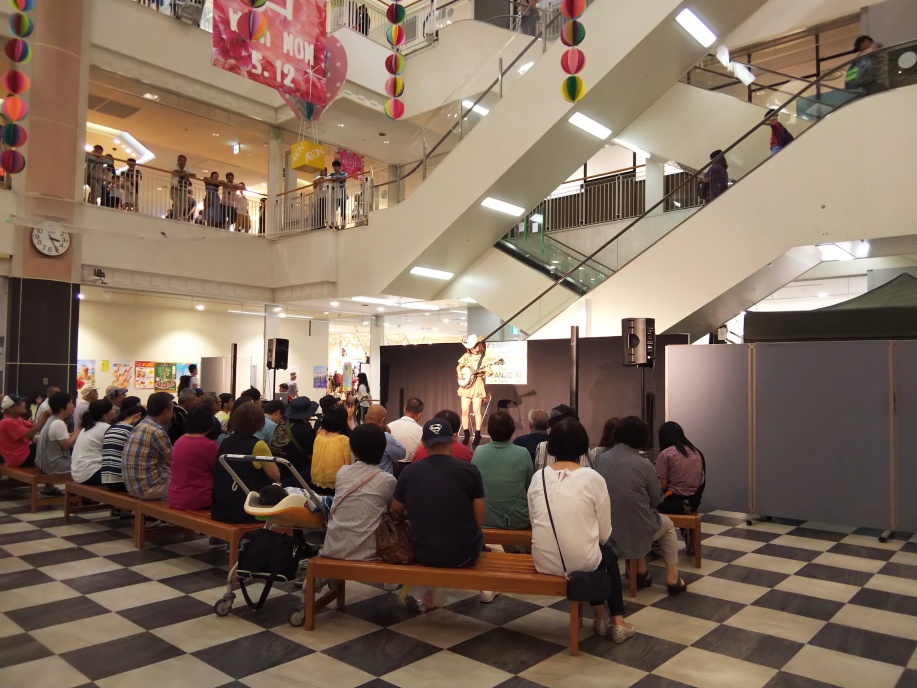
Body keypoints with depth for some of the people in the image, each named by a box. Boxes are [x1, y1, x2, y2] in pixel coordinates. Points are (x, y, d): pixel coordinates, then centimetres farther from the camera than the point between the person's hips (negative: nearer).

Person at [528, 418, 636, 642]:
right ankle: (617, 621, 34)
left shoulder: (538, 478, -2)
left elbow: (535, 522, 6)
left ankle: (601, 615, 41)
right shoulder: (593, 478, -10)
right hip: (581, 564, -3)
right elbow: (604, 534, -4)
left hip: (545, 562, 3)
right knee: (609, 555, 32)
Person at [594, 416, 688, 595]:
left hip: (607, 530, 4)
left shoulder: (600, 459, -6)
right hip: (636, 531, -4)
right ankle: (672, 579, 27)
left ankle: (641, 572, 38)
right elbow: (656, 500, -2)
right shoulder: (644, 464, -16)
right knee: (667, 524, 29)